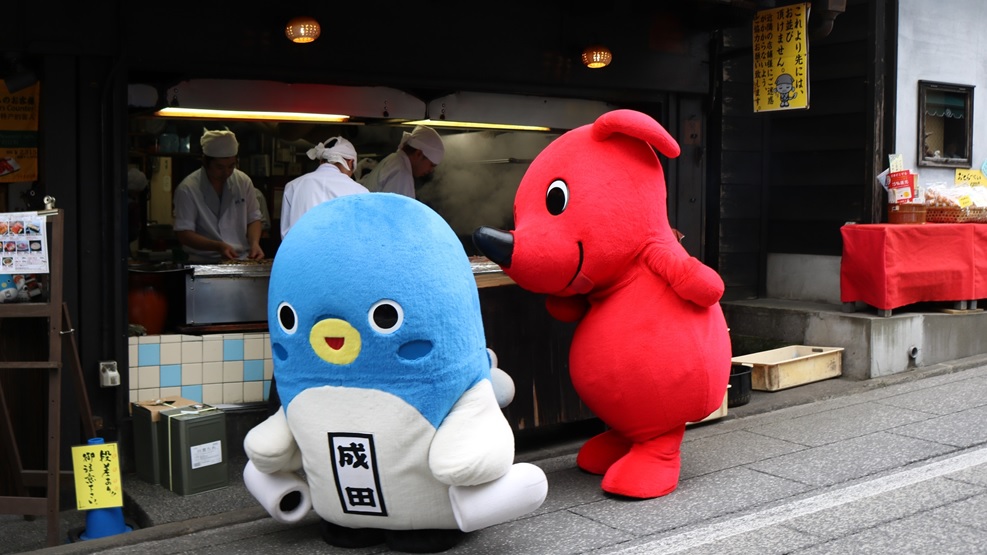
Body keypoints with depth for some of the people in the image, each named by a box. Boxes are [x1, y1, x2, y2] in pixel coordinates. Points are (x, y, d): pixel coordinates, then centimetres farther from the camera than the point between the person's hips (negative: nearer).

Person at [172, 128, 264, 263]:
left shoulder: (243, 181, 6)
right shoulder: (187, 189, -6)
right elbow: (183, 234, -8)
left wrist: (254, 243, -7)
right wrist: (218, 246, -22)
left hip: (243, 260, 3)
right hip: (204, 262, -3)